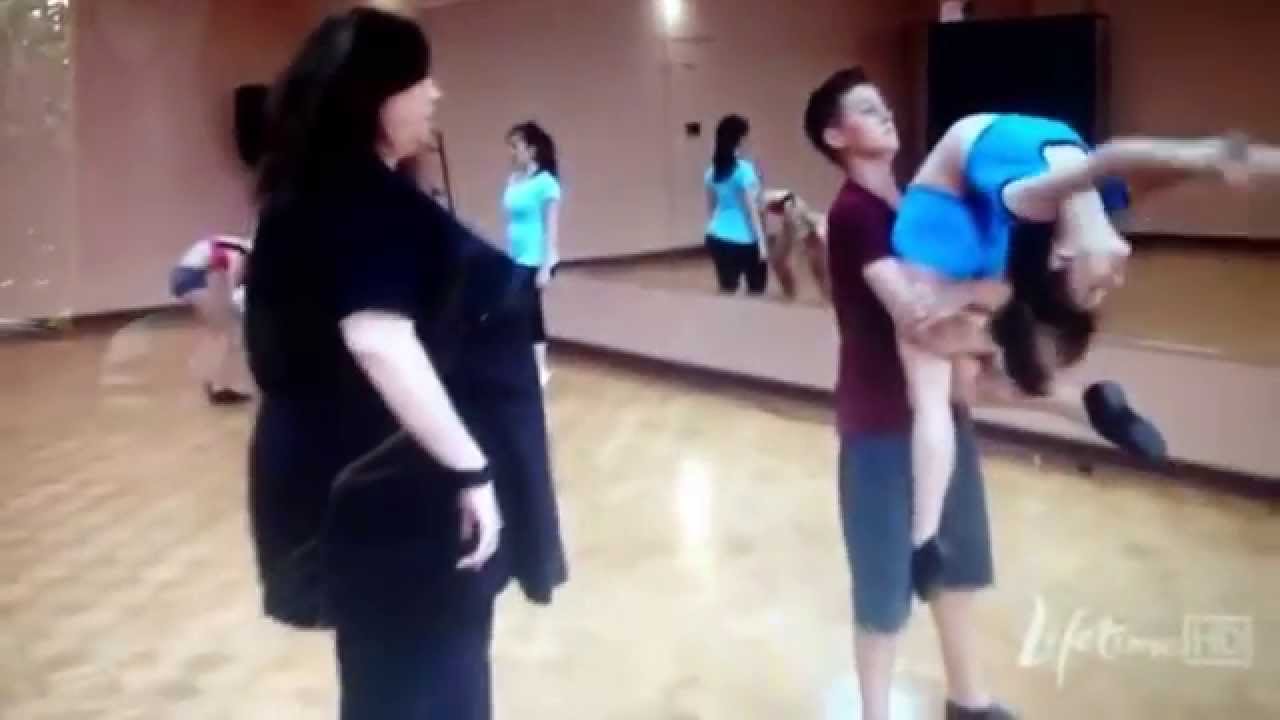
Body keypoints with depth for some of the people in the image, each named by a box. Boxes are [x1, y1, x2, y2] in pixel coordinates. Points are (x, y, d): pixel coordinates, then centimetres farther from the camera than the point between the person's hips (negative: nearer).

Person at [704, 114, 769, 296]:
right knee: (757, 291, 8)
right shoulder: (744, 169, -14)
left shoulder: (712, 170, 5)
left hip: (717, 237, 6)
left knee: (726, 291, 9)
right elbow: (751, 210, -14)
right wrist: (761, 242, -9)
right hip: (743, 240, -6)